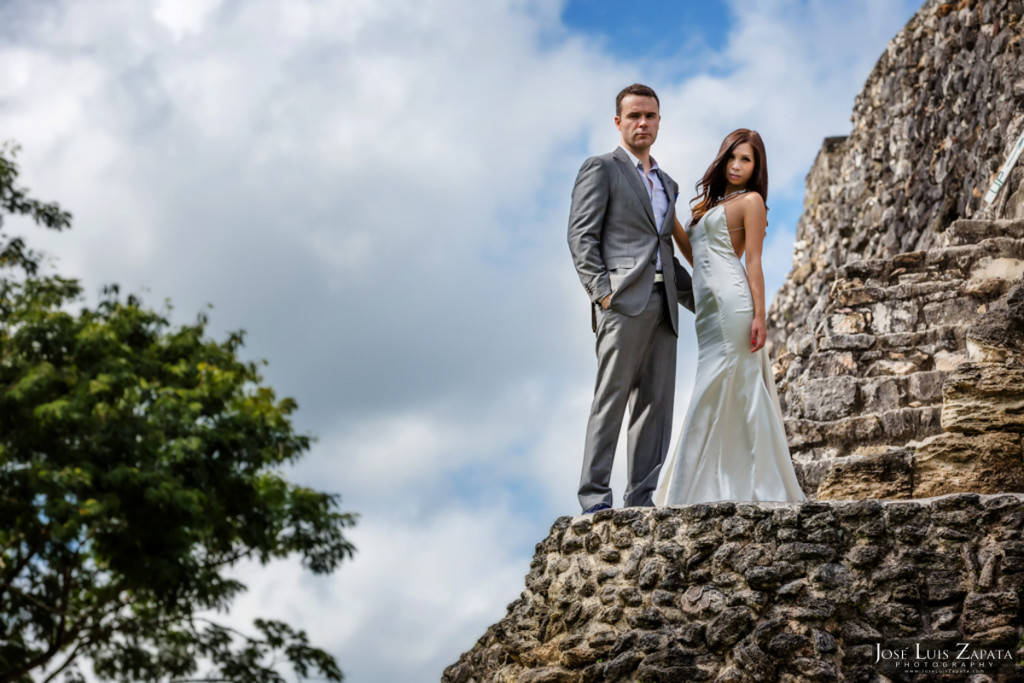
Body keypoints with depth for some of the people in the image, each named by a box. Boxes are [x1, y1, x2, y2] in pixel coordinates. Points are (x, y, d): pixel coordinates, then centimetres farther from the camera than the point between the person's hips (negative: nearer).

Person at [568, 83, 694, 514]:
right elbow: (581, 236, -4)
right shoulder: (601, 169, 6)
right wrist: (601, 290, -15)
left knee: (657, 401, 2)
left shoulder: (666, 184, 26)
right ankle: (594, 494, -9)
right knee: (612, 397, -10)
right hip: (624, 300, -7)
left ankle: (644, 496, 4)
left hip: (662, 303, 7)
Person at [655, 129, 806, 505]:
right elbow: (695, 256, 25)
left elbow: (754, 262, -6)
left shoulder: (751, 201, 2)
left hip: (732, 302, -8)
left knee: (713, 395, -8)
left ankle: (690, 490, -6)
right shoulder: (711, 203, 25)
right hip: (709, 307, 8)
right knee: (737, 396, 7)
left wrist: (759, 315, -12)